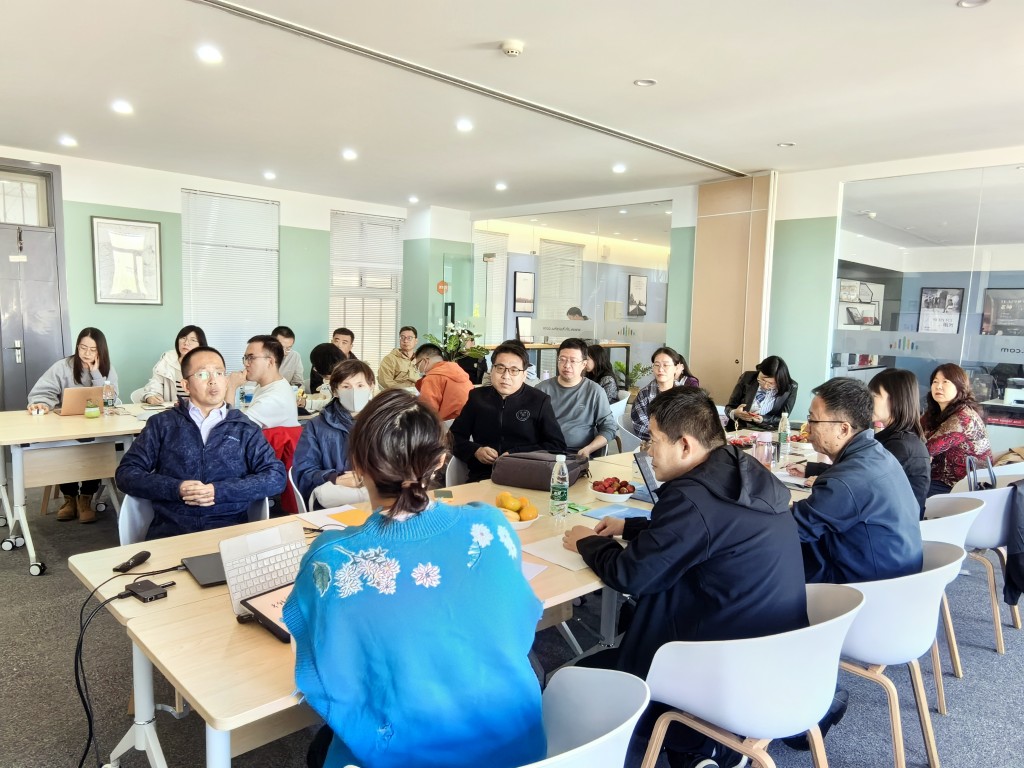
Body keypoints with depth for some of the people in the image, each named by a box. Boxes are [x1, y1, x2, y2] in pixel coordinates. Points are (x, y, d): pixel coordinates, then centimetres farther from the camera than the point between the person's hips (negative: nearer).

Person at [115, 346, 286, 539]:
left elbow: (276, 477, 1)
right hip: (170, 531, 0)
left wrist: (219, 491, -11)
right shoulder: (162, 423, 12)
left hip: (228, 530, 0)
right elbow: (126, 473, 7)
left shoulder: (245, 428, 10)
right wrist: (176, 489, -10)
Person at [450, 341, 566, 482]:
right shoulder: (477, 397, 13)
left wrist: (516, 455, -11)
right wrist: (475, 451, -3)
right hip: (482, 480, 2)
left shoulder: (539, 401, 5)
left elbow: (558, 446, 0)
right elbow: (454, 437, 18)